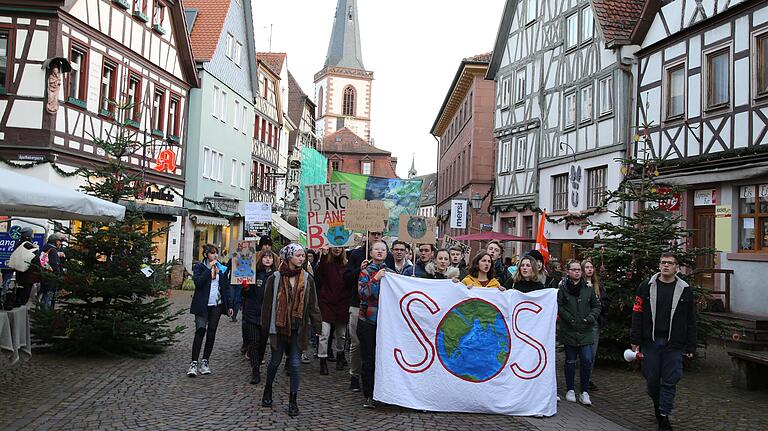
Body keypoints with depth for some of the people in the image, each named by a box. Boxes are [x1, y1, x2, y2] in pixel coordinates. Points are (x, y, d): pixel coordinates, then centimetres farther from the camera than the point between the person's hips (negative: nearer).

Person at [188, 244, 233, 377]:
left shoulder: (222, 269, 11)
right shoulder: (199, 267, 1)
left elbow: (226, 288, 13)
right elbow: (198, 281, -17)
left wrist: (229, 306, 8)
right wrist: (209, 268, -16)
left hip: (216, 306, 4)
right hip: (202, 305, -4)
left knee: (211, 333, 4)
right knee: (200, 331, -13)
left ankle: (205, 361, 12)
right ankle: (193, 363, -10)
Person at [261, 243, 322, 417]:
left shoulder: (307, 279, -1)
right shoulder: (275, 279, -6)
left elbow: (313, 305, 2)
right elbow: (267, 303, -1)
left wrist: (318, 325, -3)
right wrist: (266, 326, -1)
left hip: (298, 329, 1)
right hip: (279, 326, -1)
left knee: (296, 364, 1)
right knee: (275, 361, 13)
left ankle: (293, 400, 13)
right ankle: (268, 390, 39)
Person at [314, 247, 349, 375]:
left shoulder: (346, 264, 4)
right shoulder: (325, 261, -3)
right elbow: (317, 279, -11)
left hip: (342, 304, 3)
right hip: (326, 302, -3)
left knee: (341, 334, 16)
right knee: (324, 334, -7)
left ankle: (339, 357, 36)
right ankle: (323, 361, 3)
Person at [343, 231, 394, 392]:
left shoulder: (389, 257, 9)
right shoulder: (356, 254, 5)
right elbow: (346, 279, 0)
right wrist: (359, 269, -14)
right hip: (358, 306, -1)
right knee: (356, 343, 4)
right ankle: (354, 375, 17)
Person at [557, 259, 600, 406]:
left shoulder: (588, 288, 6)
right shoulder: (563, 288, -3)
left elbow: (596, 305, 12)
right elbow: (558, 306, -7)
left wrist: (591, 317, -4)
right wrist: (568, 318, -16)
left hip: (585, 332, 2)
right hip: (569, 332, -2)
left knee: (587, 361, -4)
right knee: (570, 361, 9)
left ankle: (584, 392, 9)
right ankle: (570, 390, 23)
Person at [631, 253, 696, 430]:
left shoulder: (685, 290, 3)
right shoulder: (646, 287, 1)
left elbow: (691, 321, 6)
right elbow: (637, 314, 1)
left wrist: (690, 346, 2)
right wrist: (635, 341, -3)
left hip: (673, 344, 0)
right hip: (650, 342, 1)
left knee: (669, 381, 1)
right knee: (652, 378, 8)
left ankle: (664, 415, 11)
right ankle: (657, 406, 32)